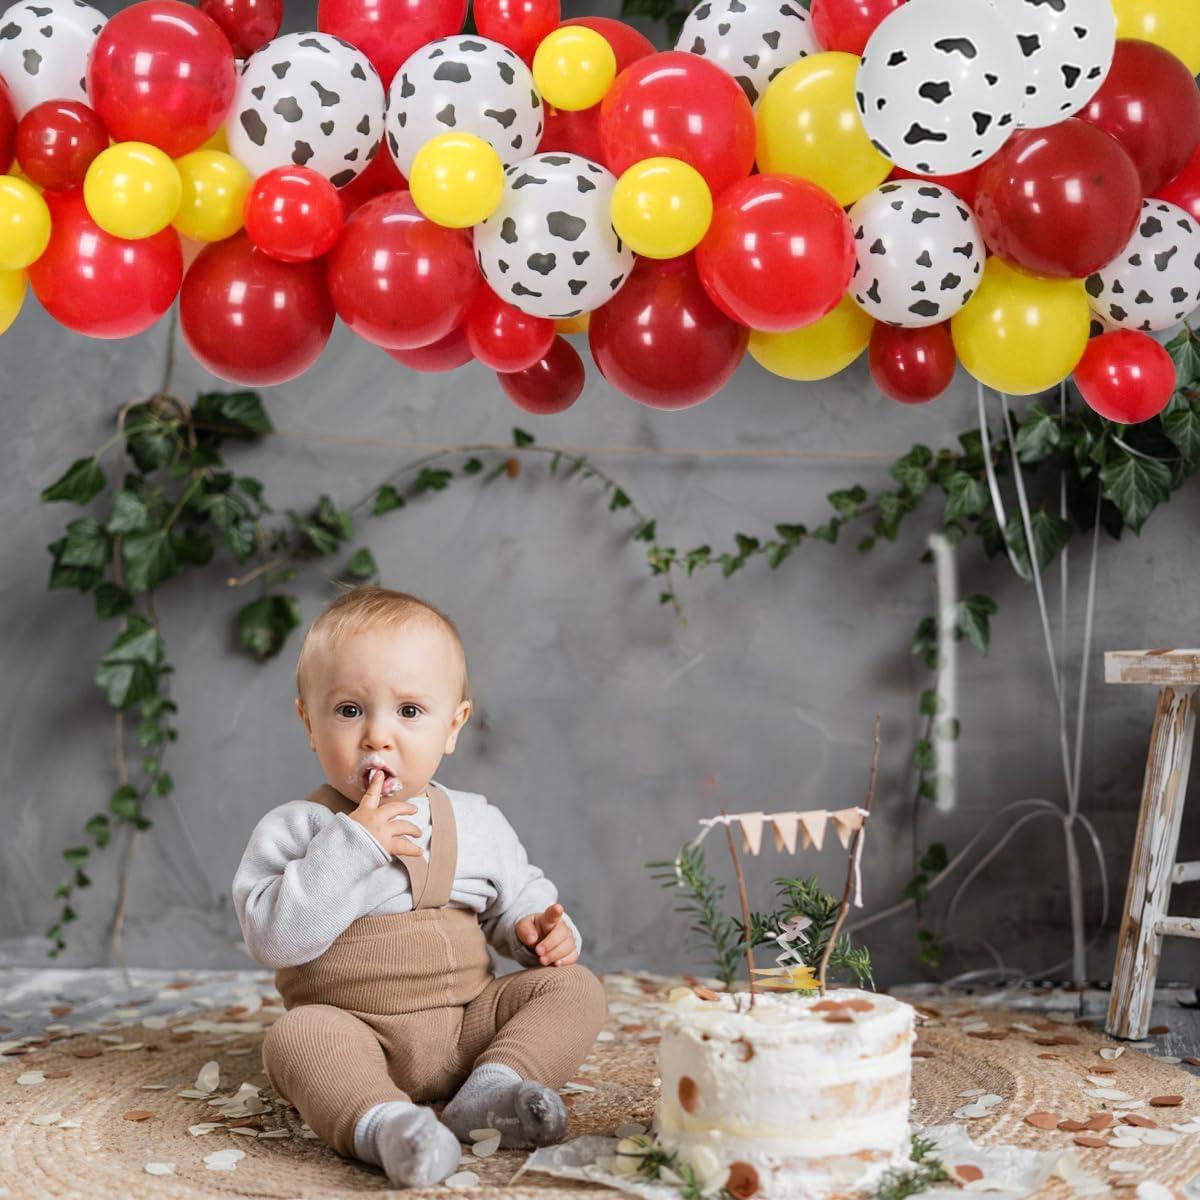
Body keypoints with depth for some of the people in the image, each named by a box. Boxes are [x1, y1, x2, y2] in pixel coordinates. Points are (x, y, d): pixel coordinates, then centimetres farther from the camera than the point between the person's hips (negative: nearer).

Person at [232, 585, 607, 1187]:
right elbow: (273, 938, -17)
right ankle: (380, 1121, -52)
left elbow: (518, 896, 23)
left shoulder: (480, 823, 9)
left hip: (469, 1025, 4)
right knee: (297, 1036, -32)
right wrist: (351, 845, -24)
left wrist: (542, 930, -2)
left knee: (573, 987, -12)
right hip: (354, 1033, -4)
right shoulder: (293, 828, -4)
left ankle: (495, 1084, -32)